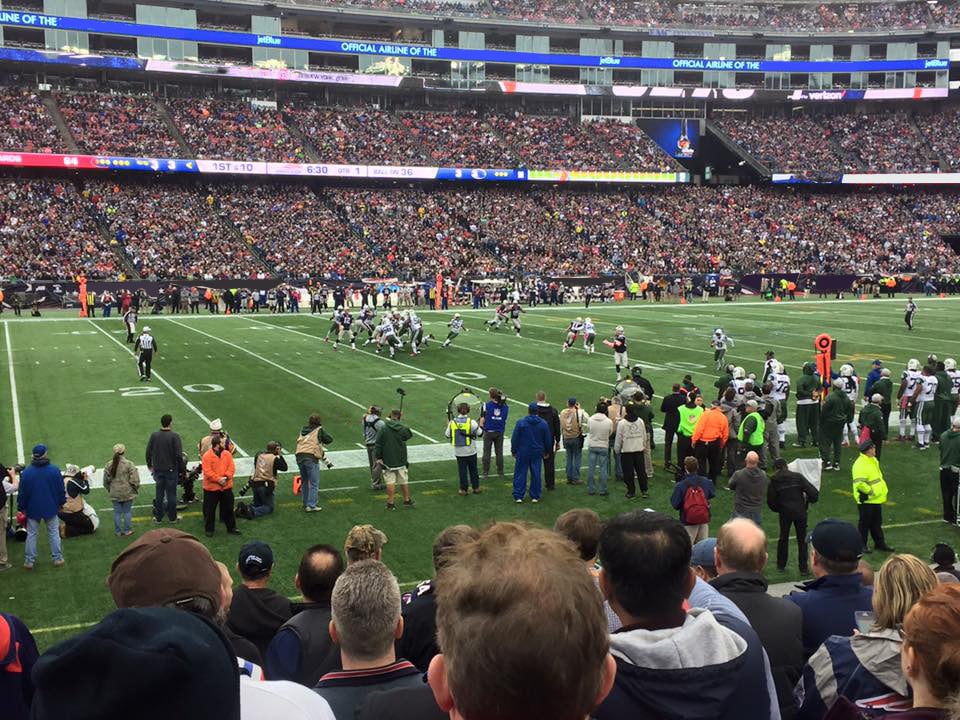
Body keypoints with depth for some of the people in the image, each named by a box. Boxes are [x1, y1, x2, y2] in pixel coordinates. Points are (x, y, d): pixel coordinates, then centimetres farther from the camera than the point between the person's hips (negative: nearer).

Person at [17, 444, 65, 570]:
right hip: (51, 507, 0)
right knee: (53, 532, 13)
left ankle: (29, 561, 15)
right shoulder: (54, 470, -12)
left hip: (33, 509, 0)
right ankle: (57, 558, 16)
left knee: (31, 534, 12)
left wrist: (21, 507, 8)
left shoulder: (26, 472, -14)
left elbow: (22, 492, -6)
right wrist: (61, 503, 11)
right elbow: (61, 489, -4)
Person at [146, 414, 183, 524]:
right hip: (171, 469, -3)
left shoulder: (154, 435, -5)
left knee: (159, 494, 13)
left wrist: (149, 464, 18)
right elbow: (179, 455, -17)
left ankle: (158, 517, 19)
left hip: (158, 469, 3)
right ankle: (172, 517, 17)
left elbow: (148, 452, 2)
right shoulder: (174, 436, -16)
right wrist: (181, 468, -3)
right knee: (171, 494, 8)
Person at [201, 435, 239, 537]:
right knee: (210, 510, 6)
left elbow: (232, 467, -1)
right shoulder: (207, 456, -11)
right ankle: (209, 529, 20)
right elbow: (207, 471, -16)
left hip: (226, 487, 3)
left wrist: (226, 477, -17)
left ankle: (231, 527, 24)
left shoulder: (227, 454, 2)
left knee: (228, 508, 12)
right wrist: (218, 479, -20)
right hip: (211, 488, -3)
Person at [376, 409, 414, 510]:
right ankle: (407, 500, 26)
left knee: (390, 482, 2)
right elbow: (410, 435, 16)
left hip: (388, 460, -2)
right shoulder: (403, 428, -5)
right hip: (401, 460, 2)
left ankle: (390, 503, 3)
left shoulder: (383, 429, -11)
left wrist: (378, 457, 1)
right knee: (404, 481, 14)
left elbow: (378, 445, -8)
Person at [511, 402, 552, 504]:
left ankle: (518, 496, 5)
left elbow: (514, 439, -5)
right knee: (536, 474, 9)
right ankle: (535, 496, 14)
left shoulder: (520, 422, -9)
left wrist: (513, 451, 7)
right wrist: (547, 451, 19)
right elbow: (548, 439, 6)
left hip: (522, 453, -2)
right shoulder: (543, 423, -2)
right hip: (537, 453, 2)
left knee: (520, 474, 4)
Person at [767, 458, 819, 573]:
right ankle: (803, 568, 10)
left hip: (784, 513, 0)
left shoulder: (774, 481, -4)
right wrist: (810, 500, 10)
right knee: (802, 540, 10)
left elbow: (771, 502, -3)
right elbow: (813, 492, -10)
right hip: (800, 512, 0)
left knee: (783, 538, 17)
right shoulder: (797, 477, -4)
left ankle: (781, 565, 24)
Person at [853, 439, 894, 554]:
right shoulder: (860, 464, -23)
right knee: (865, 523, 2)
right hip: (866, 500, -9)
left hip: (876, 500, 9)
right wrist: (871, 491, -20)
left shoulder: (874, 461, 10)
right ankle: (862, 545, 13)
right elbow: (859, 483, -31)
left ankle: (879, 543, 27)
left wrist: (883, 494, 18)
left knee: (877, 523, 17)